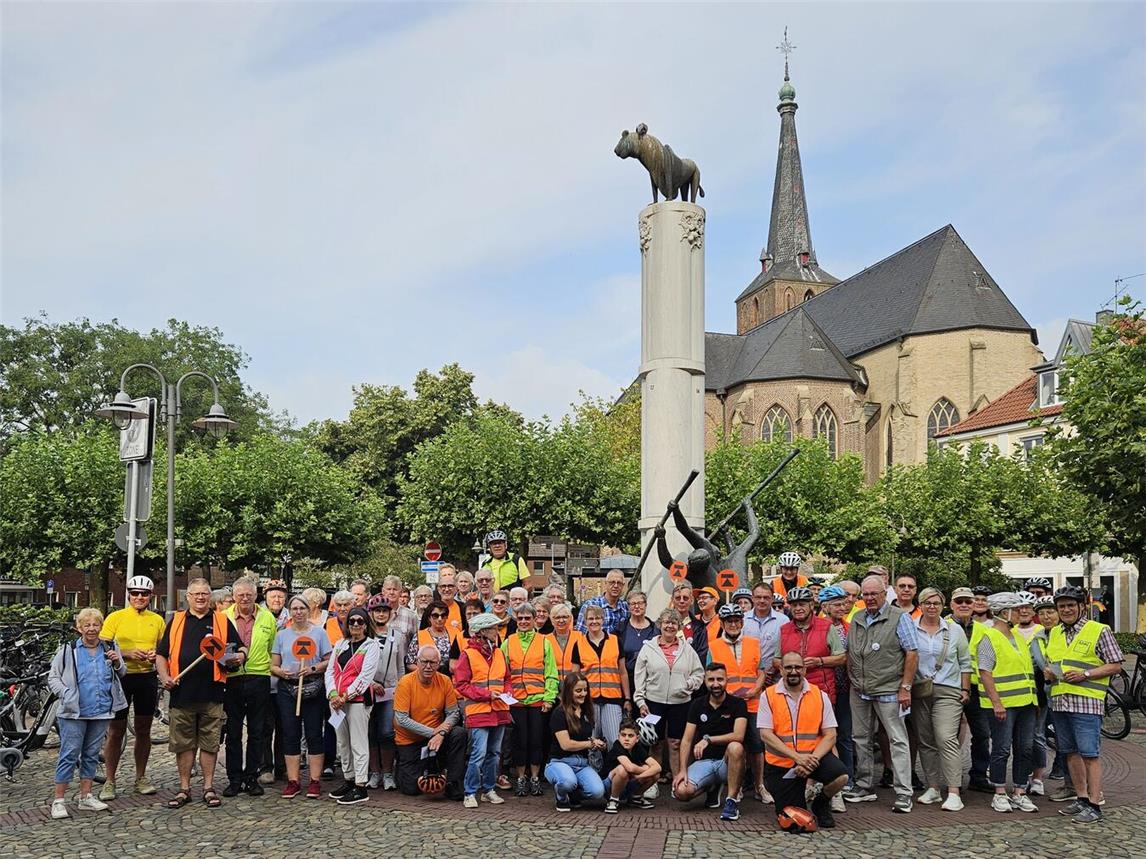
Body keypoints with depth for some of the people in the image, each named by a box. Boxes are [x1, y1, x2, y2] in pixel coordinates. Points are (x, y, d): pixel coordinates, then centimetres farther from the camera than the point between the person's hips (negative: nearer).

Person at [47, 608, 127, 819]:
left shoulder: (110, 648, 6)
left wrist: (117, 663, -4)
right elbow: (53, 677, 4)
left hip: (102, 713, 4)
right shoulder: (68, 650, -2)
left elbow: (122, 675, 17)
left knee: (92, 754, 12)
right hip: (74, 713, -3)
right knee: (69, 755, -3)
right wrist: (66, 695, -10)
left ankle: (86, 797, 21)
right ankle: (59, 800, 5)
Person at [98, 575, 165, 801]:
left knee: (143, 730, 10)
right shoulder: (115, 617, -1)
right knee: (116, 731, 1)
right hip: (121, 676, -3)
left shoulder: (157, 620, 8)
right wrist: (127, 654, -18)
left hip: (147, 678, 3)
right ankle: (109, 781, 10)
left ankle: (141, 778, 21)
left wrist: (156, 655, -8)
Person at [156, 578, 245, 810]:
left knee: (210, 743, 5)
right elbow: (161, 654, 12)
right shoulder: (176, 621, 12)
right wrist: (164, 676, -3)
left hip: (212, 694, -1)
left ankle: (209, 788, 14)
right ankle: (184, 789, 18)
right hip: (182, 693, 1)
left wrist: (239, 656, -10)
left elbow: (240, 649, 12)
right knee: (183, 743, 7)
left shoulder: (222, 621, 10)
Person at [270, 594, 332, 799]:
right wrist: (282, 672, -11)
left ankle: (315, 781, 4)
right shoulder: (282, 635, 11)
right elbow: (273, 666, 10)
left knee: (314, 734, -1)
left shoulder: (319, 632, 4)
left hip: (313, 689, -2)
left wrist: (313, 669, -15)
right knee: (290, 734, 3)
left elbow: (329, 661, 1)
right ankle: (293, 780, 9)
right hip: (287, 689, 2)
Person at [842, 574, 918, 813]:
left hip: (888, 692, -6)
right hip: (859, 692, 6)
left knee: (897, 740, -3)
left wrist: (905, 687, -12)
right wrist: (850, 680, 8)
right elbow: (848, 652, 18)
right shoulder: (857, 619, 12)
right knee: (861, 739, 12)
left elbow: (912, 653, -8)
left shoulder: (899, 618, -5)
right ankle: (863, 786, 23)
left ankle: (903, 794, -1)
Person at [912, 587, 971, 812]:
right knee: (925, 741, 7)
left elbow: (965, 663, 11)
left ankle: (953, 793, -15)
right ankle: (933, 787, 17)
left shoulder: (954, 630, 7)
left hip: (947, 692, -2)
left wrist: (966, 690, 6)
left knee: (947, 739, -14)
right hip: (919, 692, 2)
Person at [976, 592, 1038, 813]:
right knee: (1002, 749, -1)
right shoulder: (989, 638, -8)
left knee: (1025, 749, 8)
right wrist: (996, 702, -19)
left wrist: (1033, 697, 19)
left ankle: (1020, 793, 15)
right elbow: (985, 673, -14)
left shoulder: (1018, 637, 16)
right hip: (1003, 704, -8)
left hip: (1026, 702, 8)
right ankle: (1000, 794, 9)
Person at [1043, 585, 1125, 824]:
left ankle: (1094, 805, -1)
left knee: (1090, 754, -6)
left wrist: (1085, 674, -15)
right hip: (1059, 702, 6)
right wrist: (1048, 672, 4)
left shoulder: (1099, 631, -2)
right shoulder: (1054, 633, 16)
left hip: (1086, 702, -6)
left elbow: (1115, 666, -4)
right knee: (1071, 752, 11)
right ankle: (1081, 798, 21)